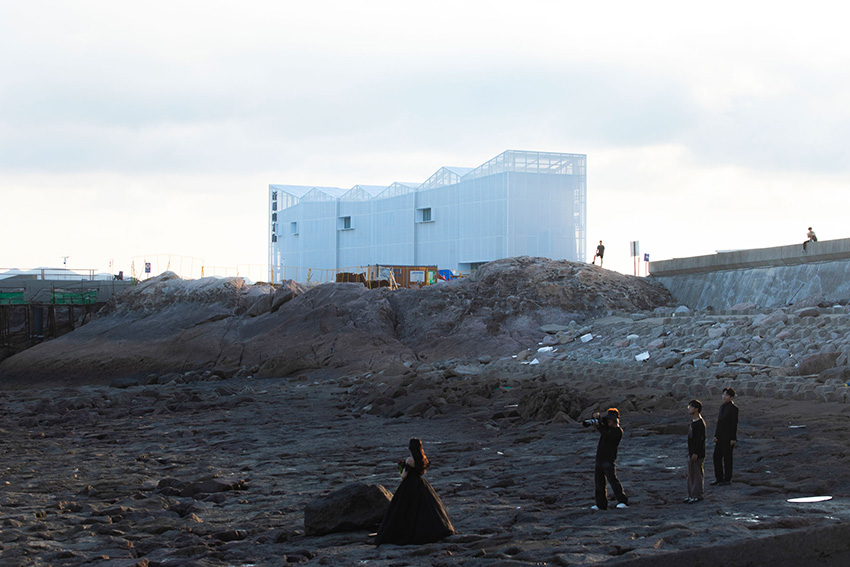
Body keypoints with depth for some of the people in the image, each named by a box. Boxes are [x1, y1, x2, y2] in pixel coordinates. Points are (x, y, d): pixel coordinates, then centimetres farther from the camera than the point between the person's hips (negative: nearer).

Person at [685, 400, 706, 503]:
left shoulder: (700, 423, -18)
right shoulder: (692, 421, 11)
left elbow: (700, 439, -20)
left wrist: (696, 453, -21)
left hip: (698, 453, -10)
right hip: (691, 452, 10)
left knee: (698, 474, -1)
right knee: (691, 474, 14)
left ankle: (697, 495, 5)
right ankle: (691, 494, 21)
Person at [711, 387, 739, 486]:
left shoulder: (733, 408, -14)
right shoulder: (722, 407, 13)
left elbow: (734, 423, -15)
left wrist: (733, 439, -17)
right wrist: (716, 435, 14)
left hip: (729, 436, -8)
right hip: (721, 436, 8)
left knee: (727, 457, -1)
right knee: (717, 456, 8)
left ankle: (728, 479, 10)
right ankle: (719, 478, 17)